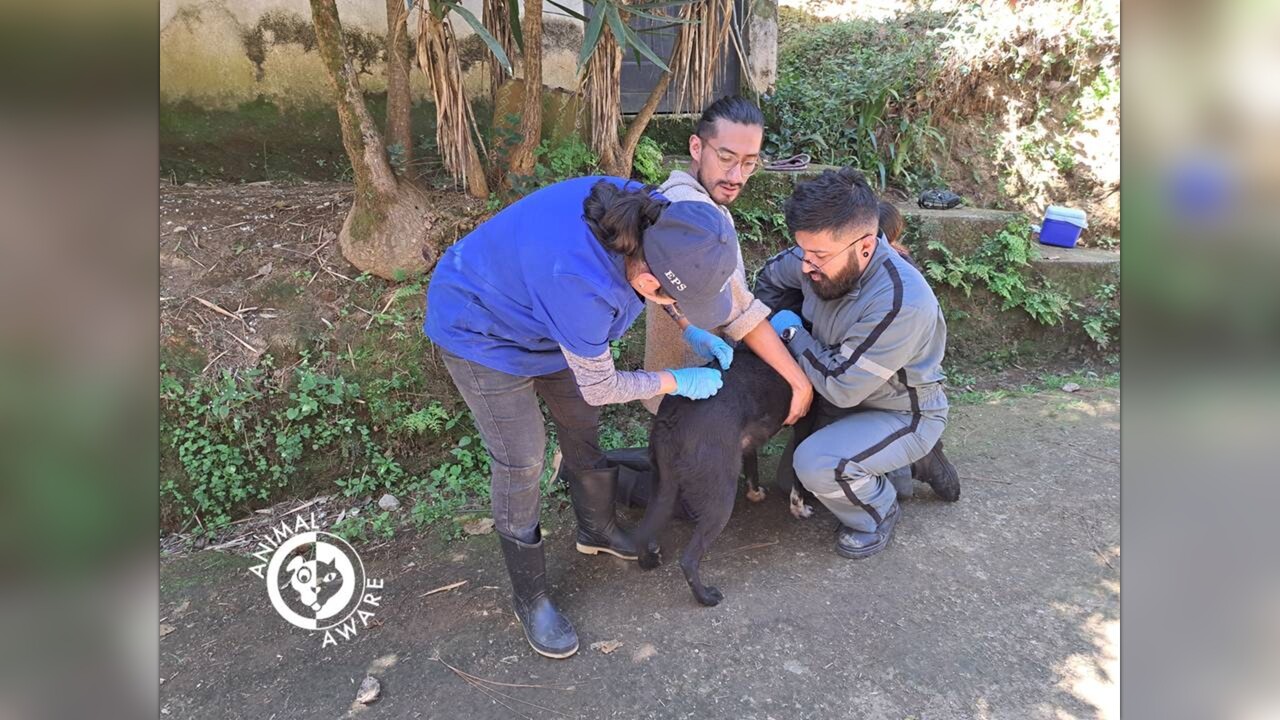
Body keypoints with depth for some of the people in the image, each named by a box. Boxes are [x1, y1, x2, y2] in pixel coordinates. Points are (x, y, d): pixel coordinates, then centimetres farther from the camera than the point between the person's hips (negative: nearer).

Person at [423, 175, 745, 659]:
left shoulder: (652, 217, -23)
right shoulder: (580, 286, -43)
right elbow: (599, 387, -24)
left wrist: (692, 333, -5)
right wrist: (678, 381, -12)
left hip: (530, 307, 7)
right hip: (481, 329, -7)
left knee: (582, 424, 16)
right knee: (520, 460, -2)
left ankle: (597, 529, 41)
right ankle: (529, 597, 20)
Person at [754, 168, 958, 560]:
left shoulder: (901, 302, -37)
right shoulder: (824, 255, -16)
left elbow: (841, 386, -32)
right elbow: (770, 277, 8)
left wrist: (792, 331, -20)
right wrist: (776, 326, -7)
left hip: (903, 414, -7)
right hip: (843, 395, 8)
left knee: (816, 465, -30)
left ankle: (878, 515, 1)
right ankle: (895, 468, 26)